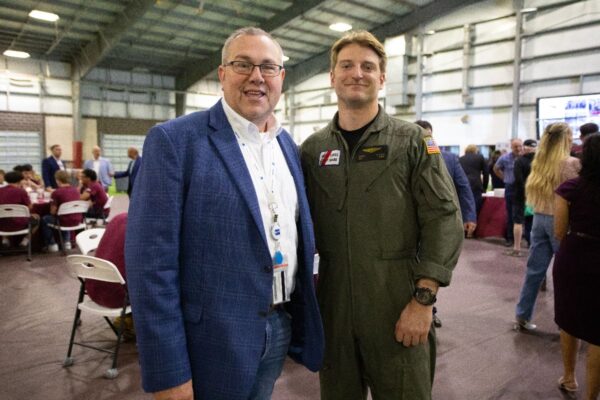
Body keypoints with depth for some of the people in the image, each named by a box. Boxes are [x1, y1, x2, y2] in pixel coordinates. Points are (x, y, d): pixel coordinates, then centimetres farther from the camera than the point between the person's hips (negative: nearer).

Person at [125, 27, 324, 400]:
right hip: (214, 340, -5)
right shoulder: (174, 141, -14)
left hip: (282, 328, 6)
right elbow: (151, 260, -17)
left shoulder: (288, 143, 7)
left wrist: (303, 318, 13)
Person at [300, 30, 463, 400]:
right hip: (333, 307, 3)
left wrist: (424, 300, -13)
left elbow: (444, 221, -8)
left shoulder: (413, 141, -3)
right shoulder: (312, 149, 6)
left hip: (399, 308, -2)